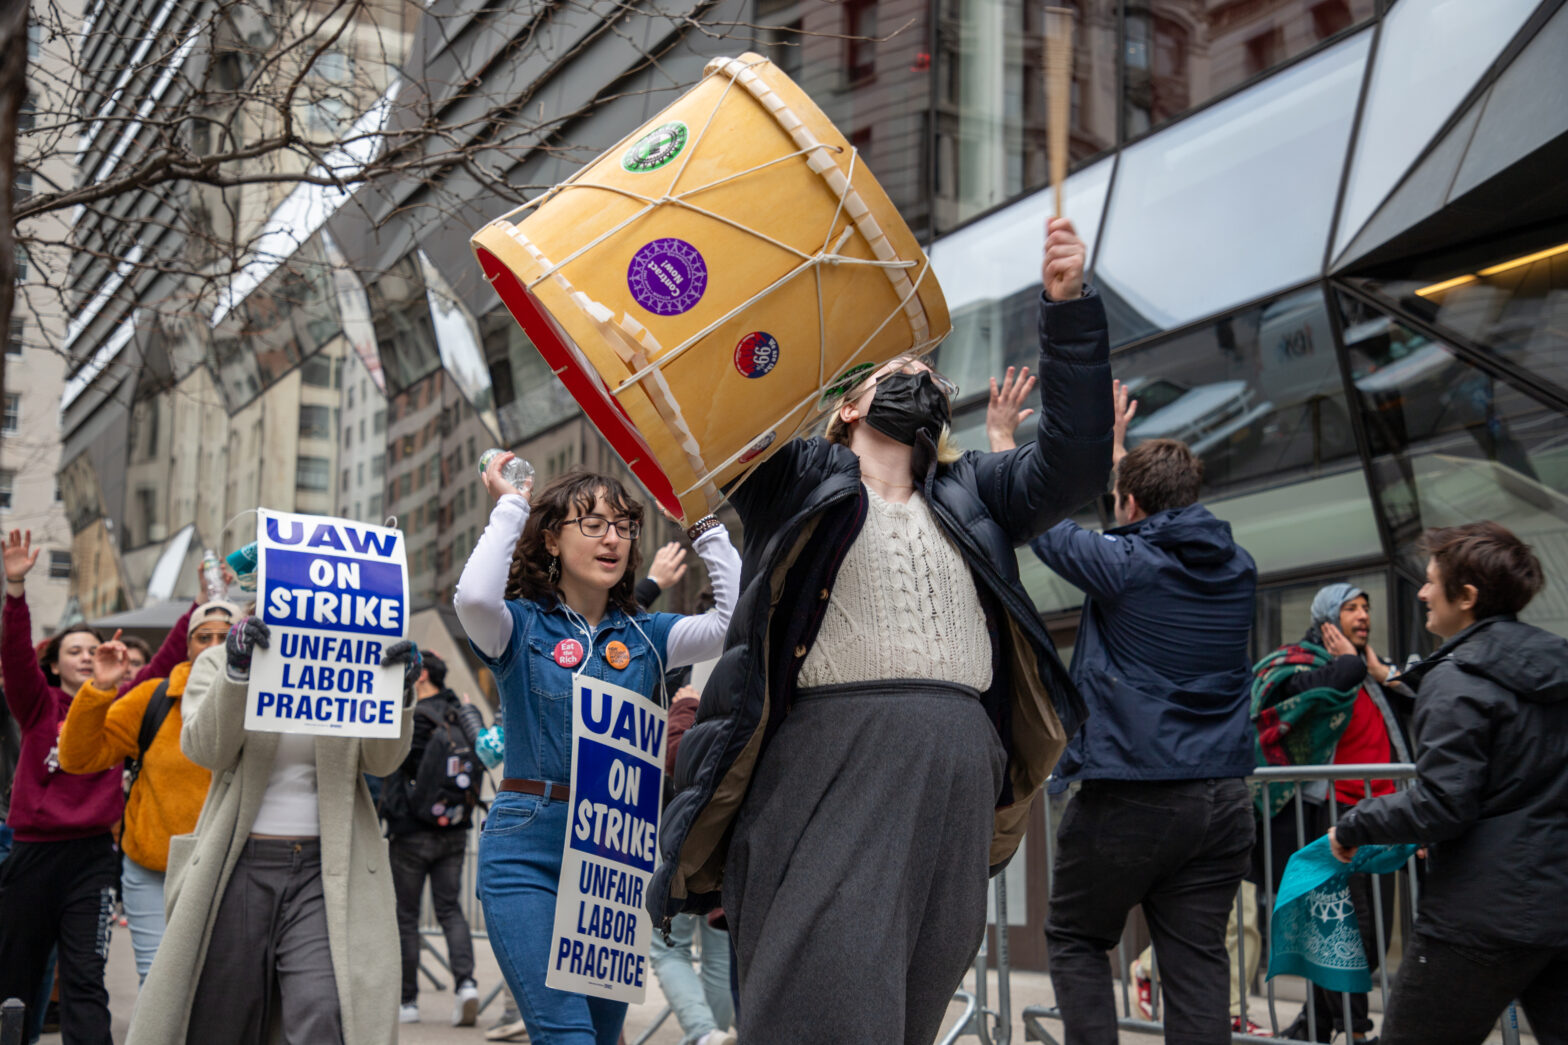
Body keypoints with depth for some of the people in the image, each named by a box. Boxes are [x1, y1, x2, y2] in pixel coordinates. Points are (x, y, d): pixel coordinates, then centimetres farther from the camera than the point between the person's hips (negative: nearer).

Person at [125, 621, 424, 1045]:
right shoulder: (218, 662, 6)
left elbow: (381, 761, -4)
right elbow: (205, 748, -10)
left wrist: (398, 691, -22)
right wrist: (237, 671, -24)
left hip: (325, 869, 0)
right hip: (239, 864, 1)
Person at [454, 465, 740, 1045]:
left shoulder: (644, 636, 9)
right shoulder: (522, 627, 0)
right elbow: (474, 597, -23)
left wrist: (707, 529, -3)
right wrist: (510, 508, -12)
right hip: (529, 850, -4)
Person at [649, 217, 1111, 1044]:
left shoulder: (971, 493, 25)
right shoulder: (796, 477, 16)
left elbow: (1072, 464, 11)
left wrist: (1067, 308, 3)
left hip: (957, 766, 4)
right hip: (828, 757, -4)